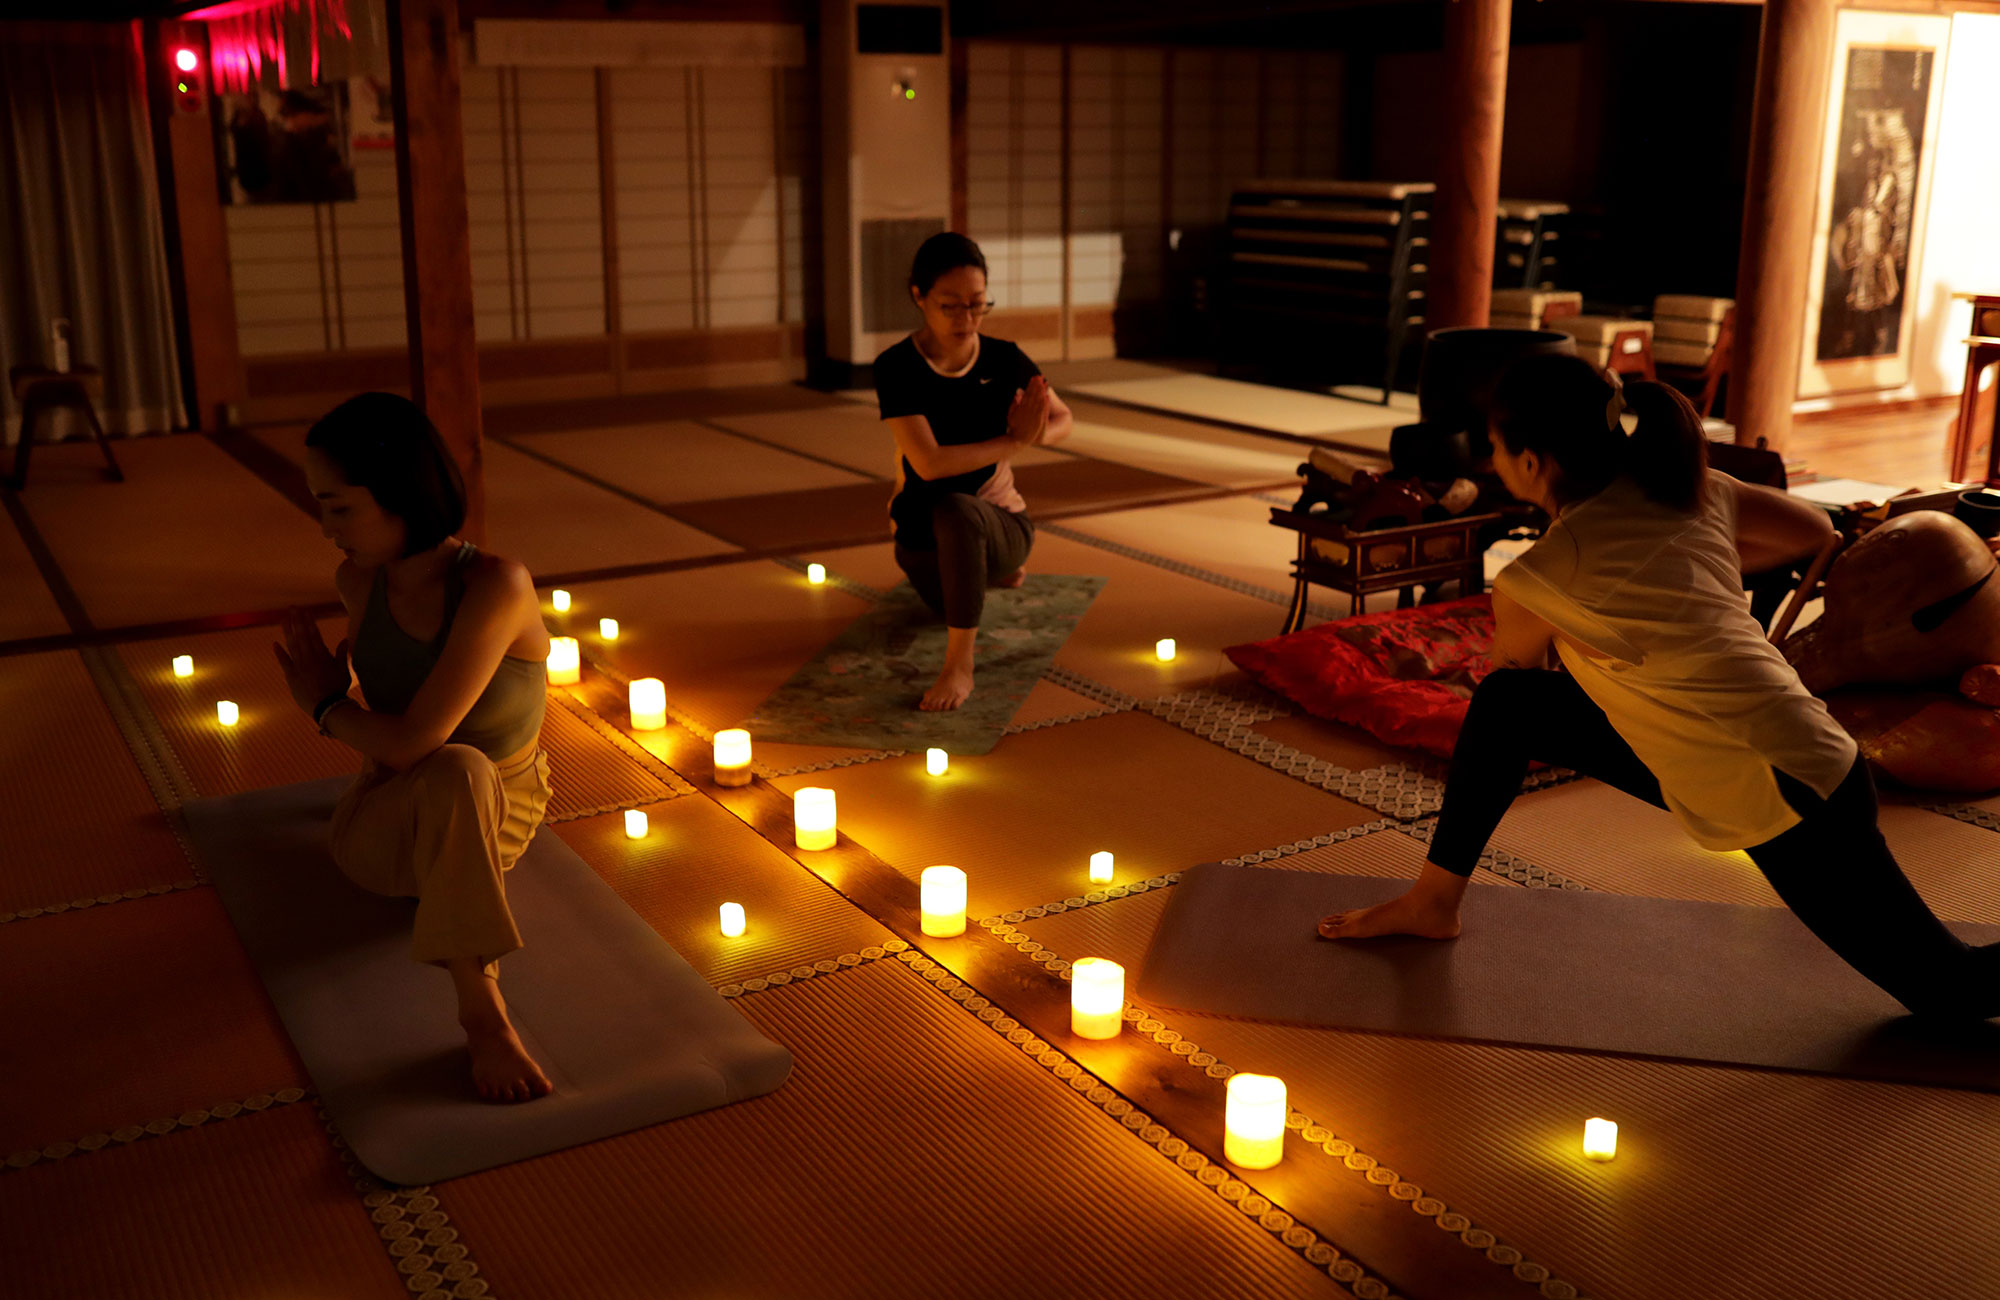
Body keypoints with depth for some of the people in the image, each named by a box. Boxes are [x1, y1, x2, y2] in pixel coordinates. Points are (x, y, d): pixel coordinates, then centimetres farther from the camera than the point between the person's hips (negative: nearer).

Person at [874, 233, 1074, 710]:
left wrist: (1037, 434, -17)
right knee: (950, 608, 28)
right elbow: (929, 462, -27)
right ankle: (996, 569, 63)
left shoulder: (1005, 361, -10)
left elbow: (1062, 419, 7)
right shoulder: (896, 368, -18)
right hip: (923, 536, 2)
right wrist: (1013, 441, -25)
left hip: (1000, 523, -2)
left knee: (955, 510, -38)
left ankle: (960, 666, -29)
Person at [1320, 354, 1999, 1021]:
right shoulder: (1692, 489, -2)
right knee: (1503, 703, 3)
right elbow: (1814, 530, 16)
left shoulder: (1542, 573, -21)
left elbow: (1512, 660, 4)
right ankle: (1433, 901, 15)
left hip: (1789, 795, -8)